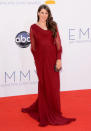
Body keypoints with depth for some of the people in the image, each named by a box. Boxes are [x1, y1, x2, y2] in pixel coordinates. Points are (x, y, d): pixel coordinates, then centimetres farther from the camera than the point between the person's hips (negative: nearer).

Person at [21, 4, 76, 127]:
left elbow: (58, 43, 1)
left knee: (54, 86, 5)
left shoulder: (53, 26, 6)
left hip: (53, 58, 2)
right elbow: (33, 46, 6)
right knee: (45, 86, 3)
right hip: (41, 59, -2)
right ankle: (46, 115, 16)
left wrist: (59, 59, -7)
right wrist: (38, 59, 7)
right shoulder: (33, 27, 1)